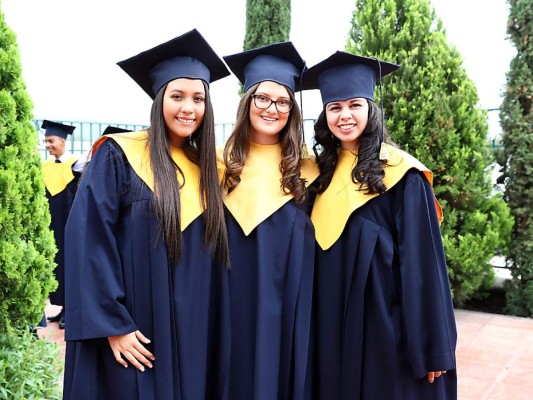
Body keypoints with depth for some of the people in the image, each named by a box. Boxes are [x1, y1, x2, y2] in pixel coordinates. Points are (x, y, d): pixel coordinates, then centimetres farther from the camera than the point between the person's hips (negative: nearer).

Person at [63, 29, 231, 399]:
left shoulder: (207, 167, 7)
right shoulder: (117, 156, -8)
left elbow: (214, 255, 11)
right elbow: (89, 242, -12)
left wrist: (214, 334, 6)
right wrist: (112, 324, -16)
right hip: (135, 336, -4)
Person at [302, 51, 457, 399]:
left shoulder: (400, 173, -10)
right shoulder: (323, 172, 6)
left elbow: (422, 264, -11)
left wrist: (431, 346, -12)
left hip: (389, 328, -5)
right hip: (334, 329, 5)